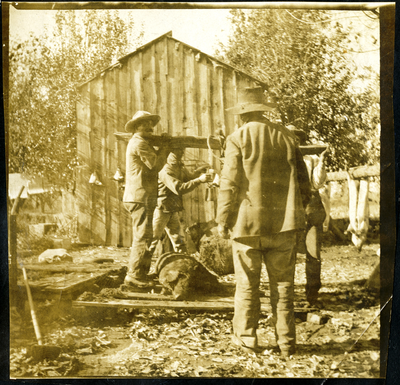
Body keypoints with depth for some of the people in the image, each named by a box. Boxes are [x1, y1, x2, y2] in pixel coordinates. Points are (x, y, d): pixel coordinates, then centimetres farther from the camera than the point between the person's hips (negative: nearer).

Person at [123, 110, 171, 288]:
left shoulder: (140, 143, 23)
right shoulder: (139, 143, -11)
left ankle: (135, 274, 21)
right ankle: (135, 275, -9)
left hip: (138, 197, 11)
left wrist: (163, 148, 6)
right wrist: (165, 148, -1)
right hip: (140, 197, -11)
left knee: (141, 237, 15)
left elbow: (154, 160, 18)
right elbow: (156, 165, -15)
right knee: (143, 236, -11)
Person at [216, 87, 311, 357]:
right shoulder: (286, 136, 6)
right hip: (283, 224, 3)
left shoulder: (238, 139, -6)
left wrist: (223, 220, -1)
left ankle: (247, 337, 16)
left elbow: (229, 184, -9)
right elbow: (303, 180, 10)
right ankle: (286, 342, 15)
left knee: (248, 284, 8)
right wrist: (298, 210, 21)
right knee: (283, 284, 10)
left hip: (248, 223, -3)